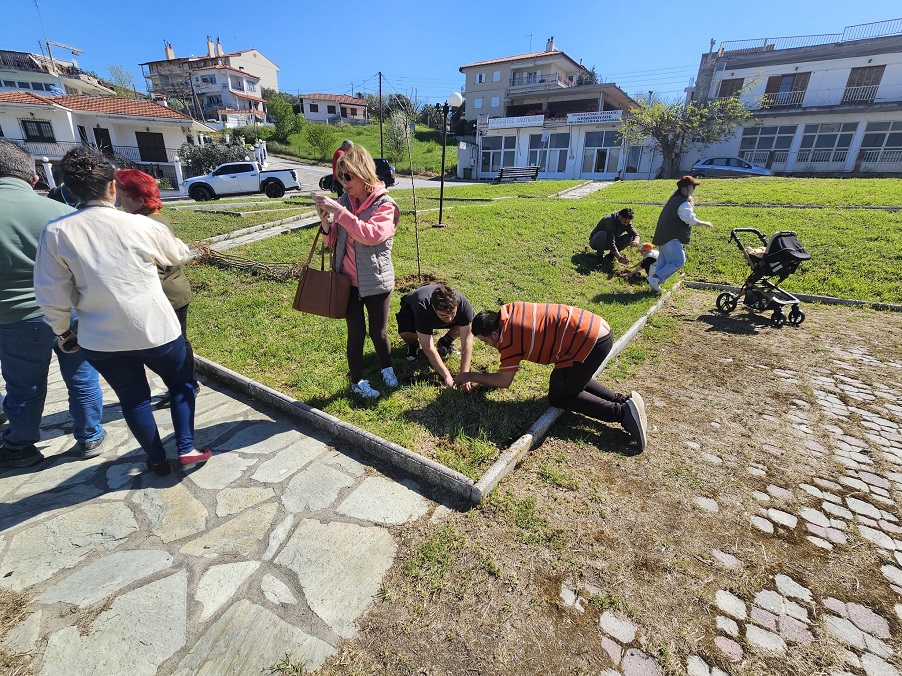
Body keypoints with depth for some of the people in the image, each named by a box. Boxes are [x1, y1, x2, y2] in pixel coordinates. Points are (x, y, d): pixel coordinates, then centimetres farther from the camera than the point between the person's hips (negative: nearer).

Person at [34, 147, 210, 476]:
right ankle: (186, 448, 16)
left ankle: (157, 461, 31)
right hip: (156, 330, -1)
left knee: (133, 399, 18)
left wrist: (63, 331, 12)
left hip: (102, 340, 2)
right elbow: (179, 255, 11)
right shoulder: (143, 226, -10)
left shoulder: (56, 232, -7)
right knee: (182, 383, 21)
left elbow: (52, 297, -4)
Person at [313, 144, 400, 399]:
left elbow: (371, 235, -30)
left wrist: (339, 211, -30)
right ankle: (357, 382, 27)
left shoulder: (385, 205, -11)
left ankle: (387, 369, 39)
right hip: (348, 281, 3)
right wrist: (325, 220, -14)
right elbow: (334, 242, 5)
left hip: (376, 281, -3)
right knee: (356, 332, 9)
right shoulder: (344, 201, 1)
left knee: (378, 332, 9)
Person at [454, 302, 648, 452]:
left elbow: (504, 381, -4)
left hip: (589, 341, -10)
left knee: (559, 397, 5)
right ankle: (622, 399, 15)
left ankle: (621, 412, -4)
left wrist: (470, 376, 6)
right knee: (574, 379, 27)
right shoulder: (507, 311, 9)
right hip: (598, 327, 10)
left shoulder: (509, 338, -14)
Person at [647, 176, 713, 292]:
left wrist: (690, 202, 18)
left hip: (663, 236, 10)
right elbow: (692, 221, -12)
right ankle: (656, 277, -14)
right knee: (678, 261, -7)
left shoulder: (675, 199, 16)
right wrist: (706, 224, 2)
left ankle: (655, 283, 9)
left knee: (663, 260, 12)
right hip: (671, 238, -10)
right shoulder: (683, 204, -14)